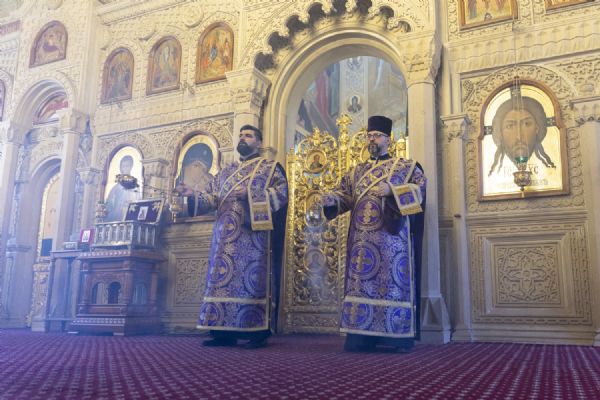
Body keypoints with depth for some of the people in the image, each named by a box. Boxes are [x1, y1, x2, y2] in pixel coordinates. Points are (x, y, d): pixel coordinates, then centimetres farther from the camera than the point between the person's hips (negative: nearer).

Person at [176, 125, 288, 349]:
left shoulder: (270, 168, 10)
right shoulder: (226, 172, 25)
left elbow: (282, 193, -5)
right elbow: (212, 197, 16)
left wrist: (249, 194, -14)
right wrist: (194, 194, -5)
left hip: (253, 234, -5)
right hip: (226, 236, 5)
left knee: (253, 280, -9)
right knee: (223, 279, 0)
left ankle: (258, 333, -6)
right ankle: (224, 331, 3)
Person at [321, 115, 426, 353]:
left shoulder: (406, 166, 9)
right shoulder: (357, 171, 21)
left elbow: (420, 188, -6)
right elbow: (345, 195, 12)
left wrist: (391, 190, -20)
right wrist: (330, 199, -11)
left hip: (392, 238, -3)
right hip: (362, 239, 4)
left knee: (394, 282, -4)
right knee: (361, 283, 0)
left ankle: (399, 337, 2)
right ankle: (361, 336, 4)